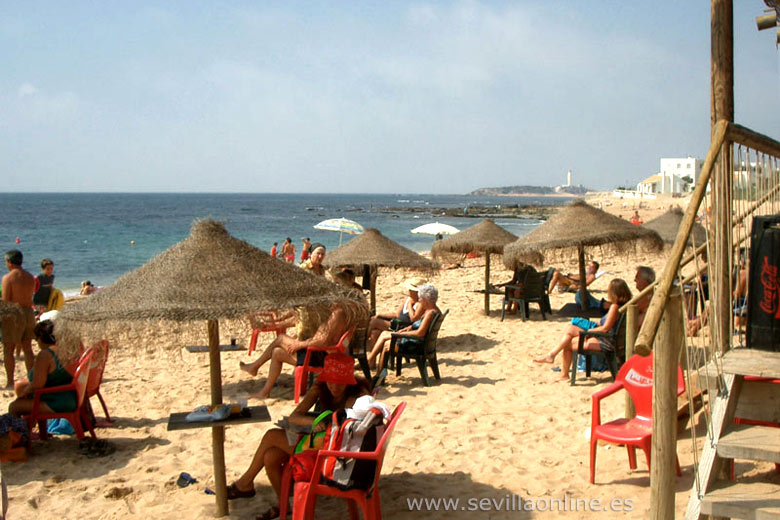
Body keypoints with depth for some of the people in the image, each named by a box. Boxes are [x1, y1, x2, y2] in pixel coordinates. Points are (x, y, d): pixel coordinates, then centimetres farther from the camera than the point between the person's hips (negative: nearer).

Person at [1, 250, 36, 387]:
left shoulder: (8, 278, -10)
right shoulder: (30, 277, 9)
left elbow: (6, 301, -13)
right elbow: (30, 297, 11)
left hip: (15, 315, -6)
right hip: (29, 312, 6)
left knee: (8, 349, 2)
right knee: (27, 348, 13)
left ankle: (10, 382, 0)